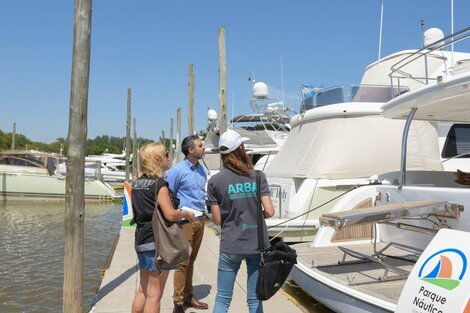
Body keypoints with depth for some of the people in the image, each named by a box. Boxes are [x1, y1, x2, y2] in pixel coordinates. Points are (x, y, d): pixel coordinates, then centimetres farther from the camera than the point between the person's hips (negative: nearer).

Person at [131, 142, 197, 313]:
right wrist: (186, 214, -6)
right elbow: (170, 214, -24)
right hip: (157, 242, -8)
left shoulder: (137, 183, 9)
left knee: (142, 290, 20)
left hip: (141, 240, 8)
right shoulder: (159, 184, -16)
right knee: (154, 295, 2)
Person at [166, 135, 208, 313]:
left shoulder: (201, 170, 11)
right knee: (183, 261, -2)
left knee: (191, 260, 16)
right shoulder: (177, 170, -11)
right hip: (185, 220, -7)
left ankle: (188, 296, 27)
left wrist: (203, 210, 14)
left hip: (200, 219, 7)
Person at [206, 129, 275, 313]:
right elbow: (269, 212, -7)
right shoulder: (258, 176, -3)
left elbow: (217, 220, -3)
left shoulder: (215, 181, -5)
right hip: (258, 245, 1)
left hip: (230, 246, -1)